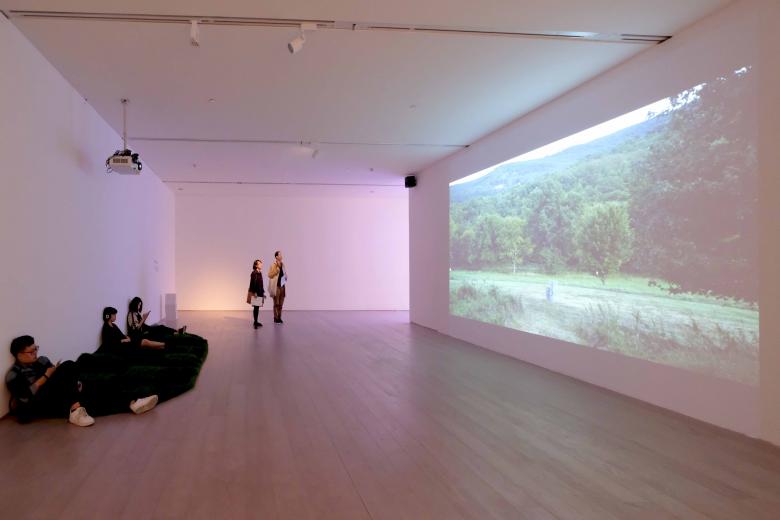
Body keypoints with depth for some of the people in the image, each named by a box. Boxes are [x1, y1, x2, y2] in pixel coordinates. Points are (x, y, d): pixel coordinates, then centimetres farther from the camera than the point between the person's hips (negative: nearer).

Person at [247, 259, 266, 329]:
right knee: (256, 307, -6)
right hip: (255, 293, -8)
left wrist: (263, 292, 18)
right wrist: (254, 292, -20)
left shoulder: (260, 273, 12)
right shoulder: (254, 273, -12)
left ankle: (256, 322, 19)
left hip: (260, 293, 8)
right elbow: (252, 283, -16)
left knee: (257, 307, 12)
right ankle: (255, 322, -4)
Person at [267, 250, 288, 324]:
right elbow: (270, 275, -14)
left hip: (282, 286, 5)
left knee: (281, 303, 9)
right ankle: (276, 318, 5)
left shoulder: (283, 264, 9)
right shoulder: (273, 265, -7)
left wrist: (285, 277, 1)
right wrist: (277, 268, -19)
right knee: (276, 303, -2)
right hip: (276, 287, -5)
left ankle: (279, 318, 16)